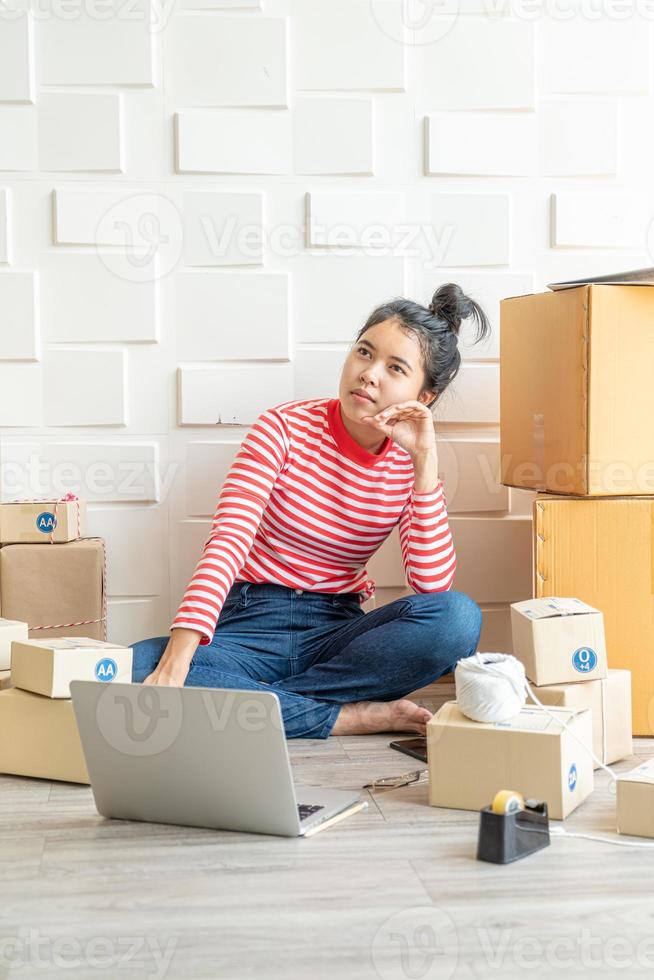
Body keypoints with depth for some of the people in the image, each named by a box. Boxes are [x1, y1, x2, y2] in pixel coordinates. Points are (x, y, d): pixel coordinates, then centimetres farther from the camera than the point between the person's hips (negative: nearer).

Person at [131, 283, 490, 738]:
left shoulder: (411, 464, 1)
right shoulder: (285, 427, -7)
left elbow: (434, 585, -14)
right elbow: (226, 543, -19)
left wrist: (424, 461, -18)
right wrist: (173, 666, -32)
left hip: (337, 633, 2)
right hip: (251, 625, -2)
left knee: (459, 617, -27)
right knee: (135, 669, -32)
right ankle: (356, 717, -24)